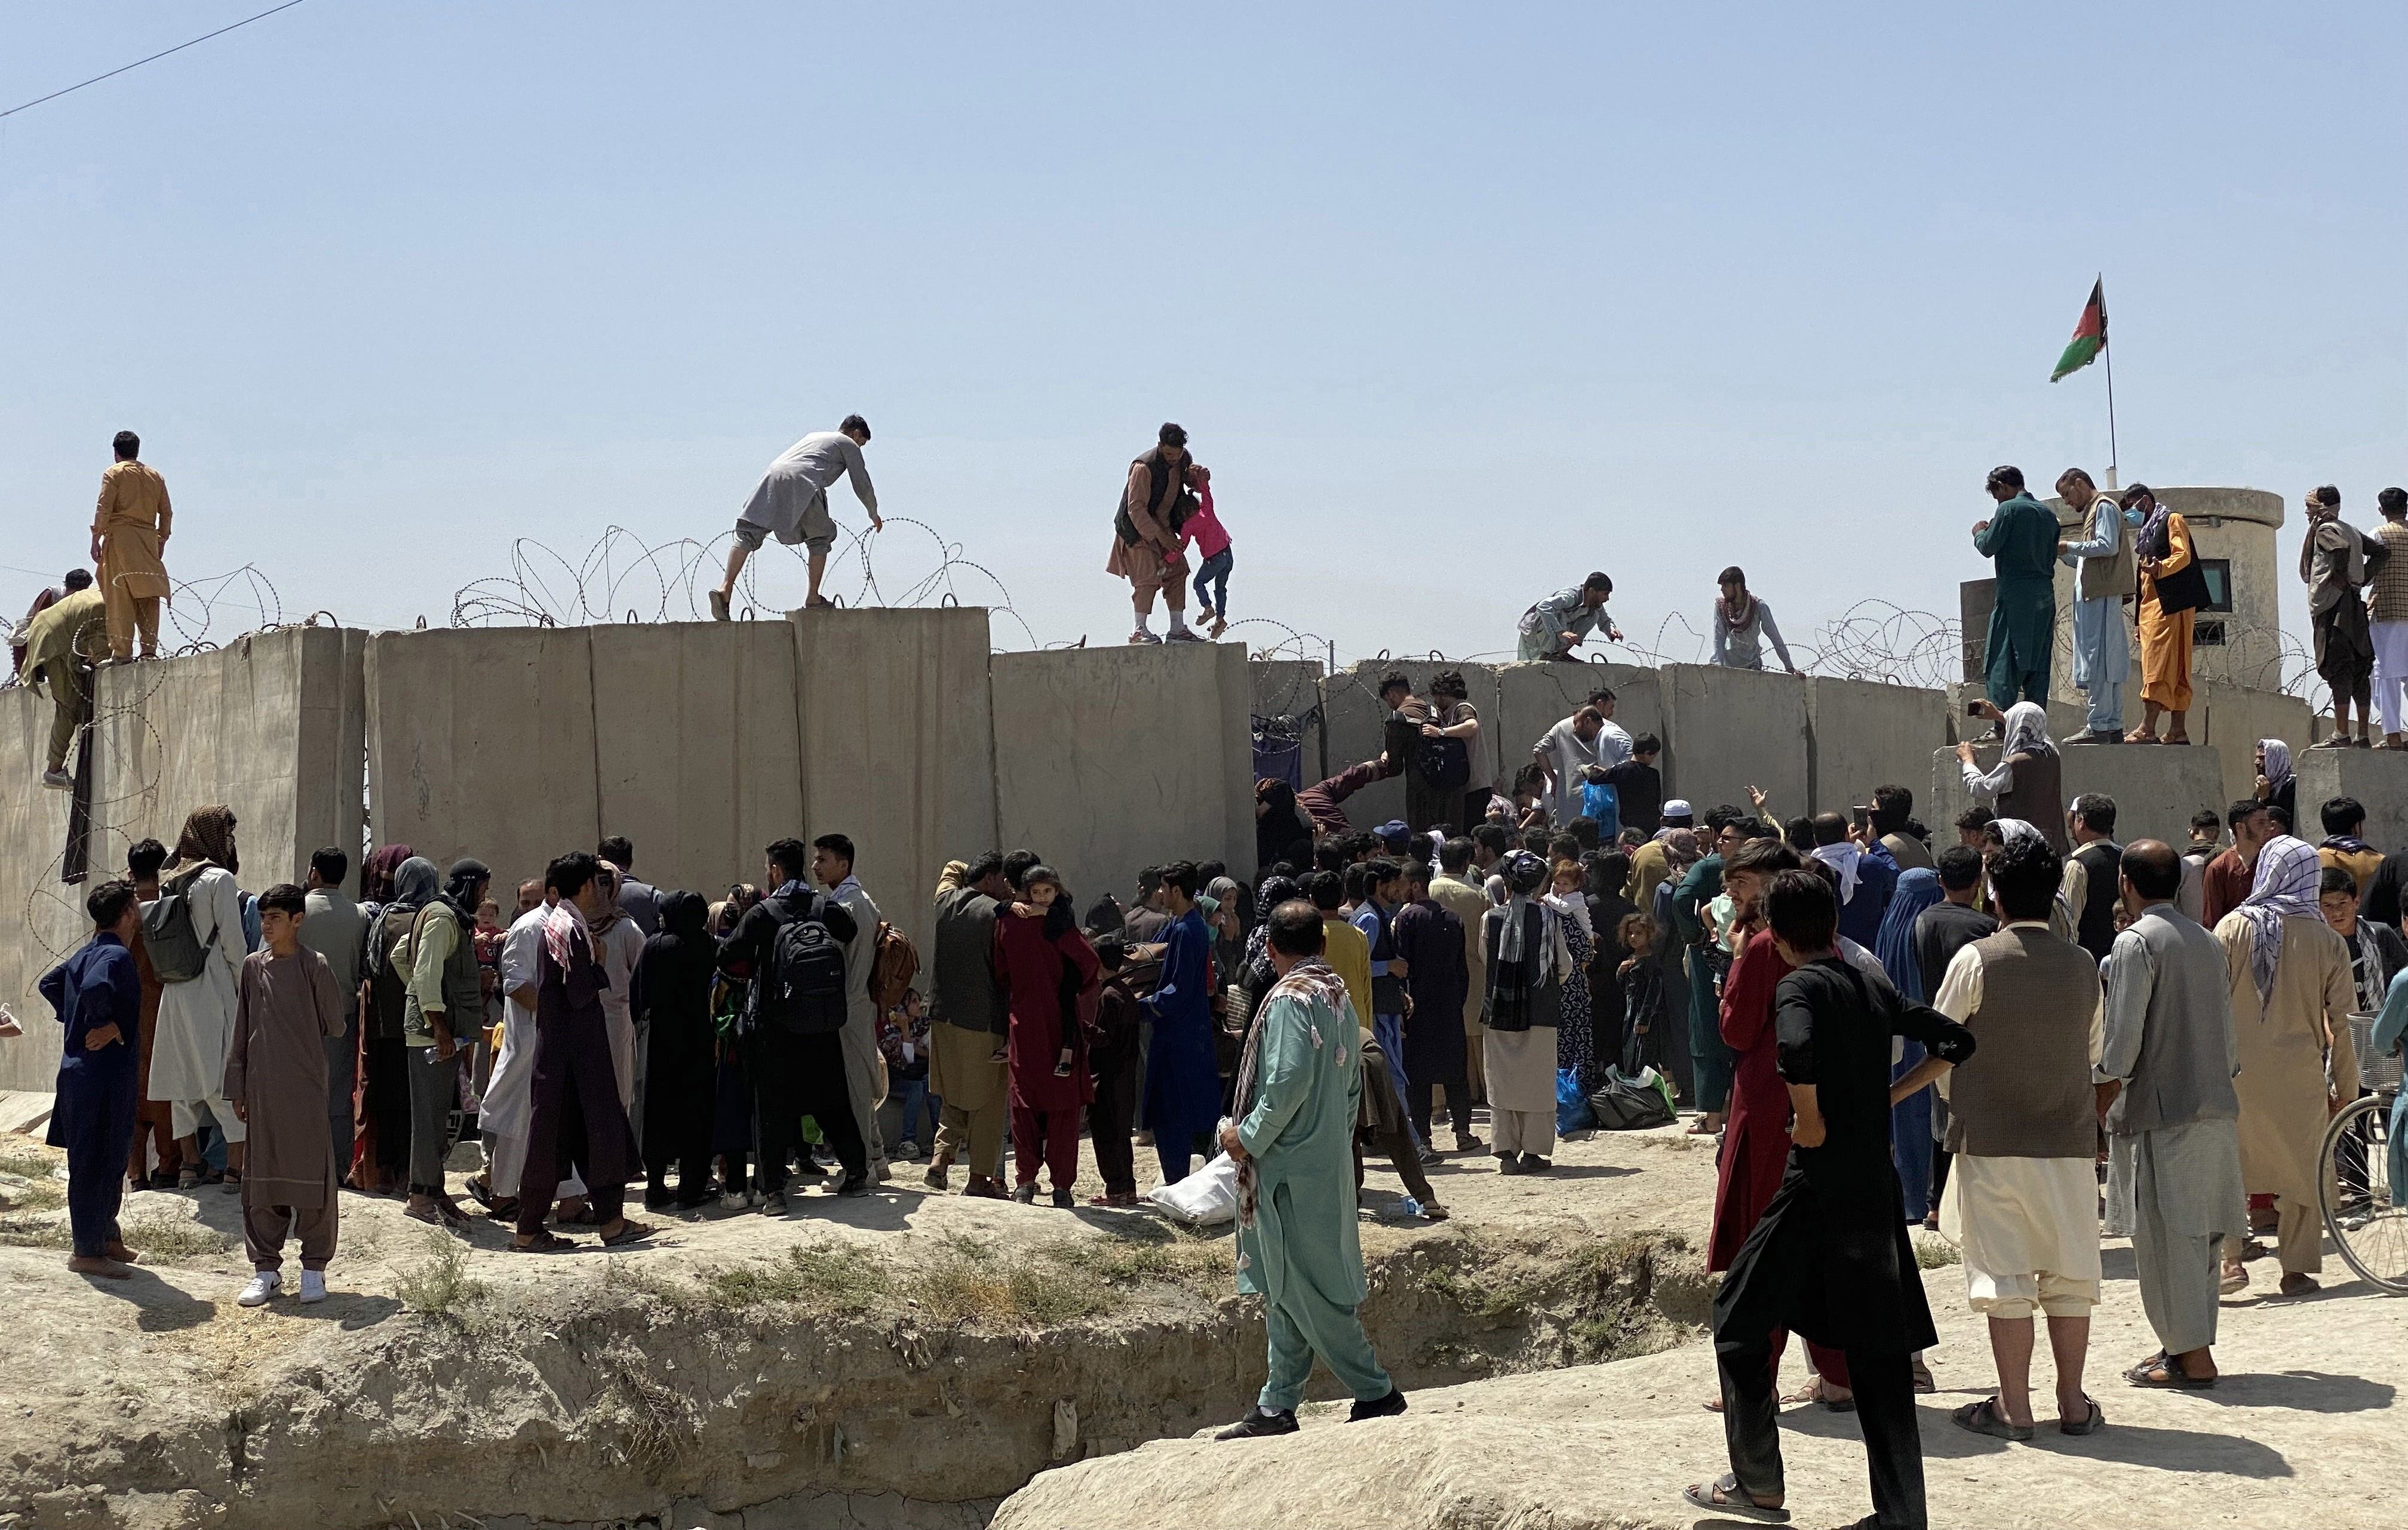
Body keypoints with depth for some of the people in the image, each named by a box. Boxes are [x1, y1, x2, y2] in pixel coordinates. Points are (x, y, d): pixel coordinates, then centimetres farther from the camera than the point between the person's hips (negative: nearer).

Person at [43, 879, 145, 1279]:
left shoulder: (86, 954, 13)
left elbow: (50, 983, 26)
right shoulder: (117, 955, -17)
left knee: (109, 1161, 18)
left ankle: (106, 1235, 27)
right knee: (95, 1163, -3)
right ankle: (87, 1251, 1)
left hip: (79, 1067, 10)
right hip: (104, 1074, -10)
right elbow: (95, 988, -36)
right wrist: (108, 1025, -20)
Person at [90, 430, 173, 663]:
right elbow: (167, 513, 14)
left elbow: (104, 508, -6)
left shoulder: (114, 473, 2)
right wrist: (162, 541, 21)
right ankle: (150, 648, -4)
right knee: (148, 596, 4)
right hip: (148, 538, 4)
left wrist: (96, 539, -4)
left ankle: (121, 651, -10)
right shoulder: (155, 476, 15)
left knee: (120, 595, -5)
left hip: (120, 535, -4)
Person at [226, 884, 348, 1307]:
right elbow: (242, 1032, 10)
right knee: (261, 1176, 6)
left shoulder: (315, 966, -5)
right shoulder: (253, 966, 7)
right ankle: (266, 1267, 15)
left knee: (311, 1173, 0)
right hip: (262, 1088, 4)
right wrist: (237, 1088, 8)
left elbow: (334, 1026, 1)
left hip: (306, 1086, -4)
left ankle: (314, 1267, 10)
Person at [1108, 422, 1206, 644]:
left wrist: (1198, 473, -9)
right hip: (1138, 528, -8)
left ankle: (1178, 628, 10)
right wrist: (1159, 536, -27)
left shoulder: (1183, 459, -4)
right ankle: (1140, 630, -13)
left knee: (1177, 572, 4)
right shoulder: (1144, 467, -27)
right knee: (1148, 576, -16)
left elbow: (1193, 483, 17)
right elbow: (1136, 508, -25)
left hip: (1163, 527, 8)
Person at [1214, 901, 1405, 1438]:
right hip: (1328, 1161, 9)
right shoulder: (1338, 994, 10)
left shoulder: (1291, 999, -16)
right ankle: (1277, 1407, 16)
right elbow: (1352, 1079, 14)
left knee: (1305, 1290, -3)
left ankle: (1375, 1392, 1)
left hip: (1292, 1165, -9)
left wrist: (1248, 1137, -12)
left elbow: (1288, 1082, -23)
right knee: (1286, 1290, 12)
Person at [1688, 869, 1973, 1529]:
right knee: (1879, 1348, 9)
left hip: (1818, 1183, -7)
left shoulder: (1798, 987, -9)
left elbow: (1797, 1051, -30)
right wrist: (1890, 1095, 15)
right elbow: (1956, 1042, 18)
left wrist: (1811, 1121, -15)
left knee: (1740, 1313, 8)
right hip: (1878, 1188, 7)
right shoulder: (1874, 989, 11)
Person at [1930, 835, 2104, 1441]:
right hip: (2069, 1136, 3)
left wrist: (1957, 1101, 16)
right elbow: (2095, 1050, 13)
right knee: (2070, 1273, 10)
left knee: (2004, 1274, 1)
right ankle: (2073, 1401, 14)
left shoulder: (1977, 959, -9)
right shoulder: (2083, 964, 2)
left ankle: (2013, 1406, 3)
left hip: (1991, 1136, -3)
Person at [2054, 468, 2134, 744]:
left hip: (2102, 596, -10)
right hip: (2096, 596, 10)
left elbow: (2108, 546, -17)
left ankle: (2099, 727, -17)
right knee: (2111, 661, 7)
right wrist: (2063, 553, 14)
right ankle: (2114, 727, 7)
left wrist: (2070, 546, -9)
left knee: (2098, 660, -13)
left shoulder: (2104, 507, -3)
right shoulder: (2094, 511, 25)